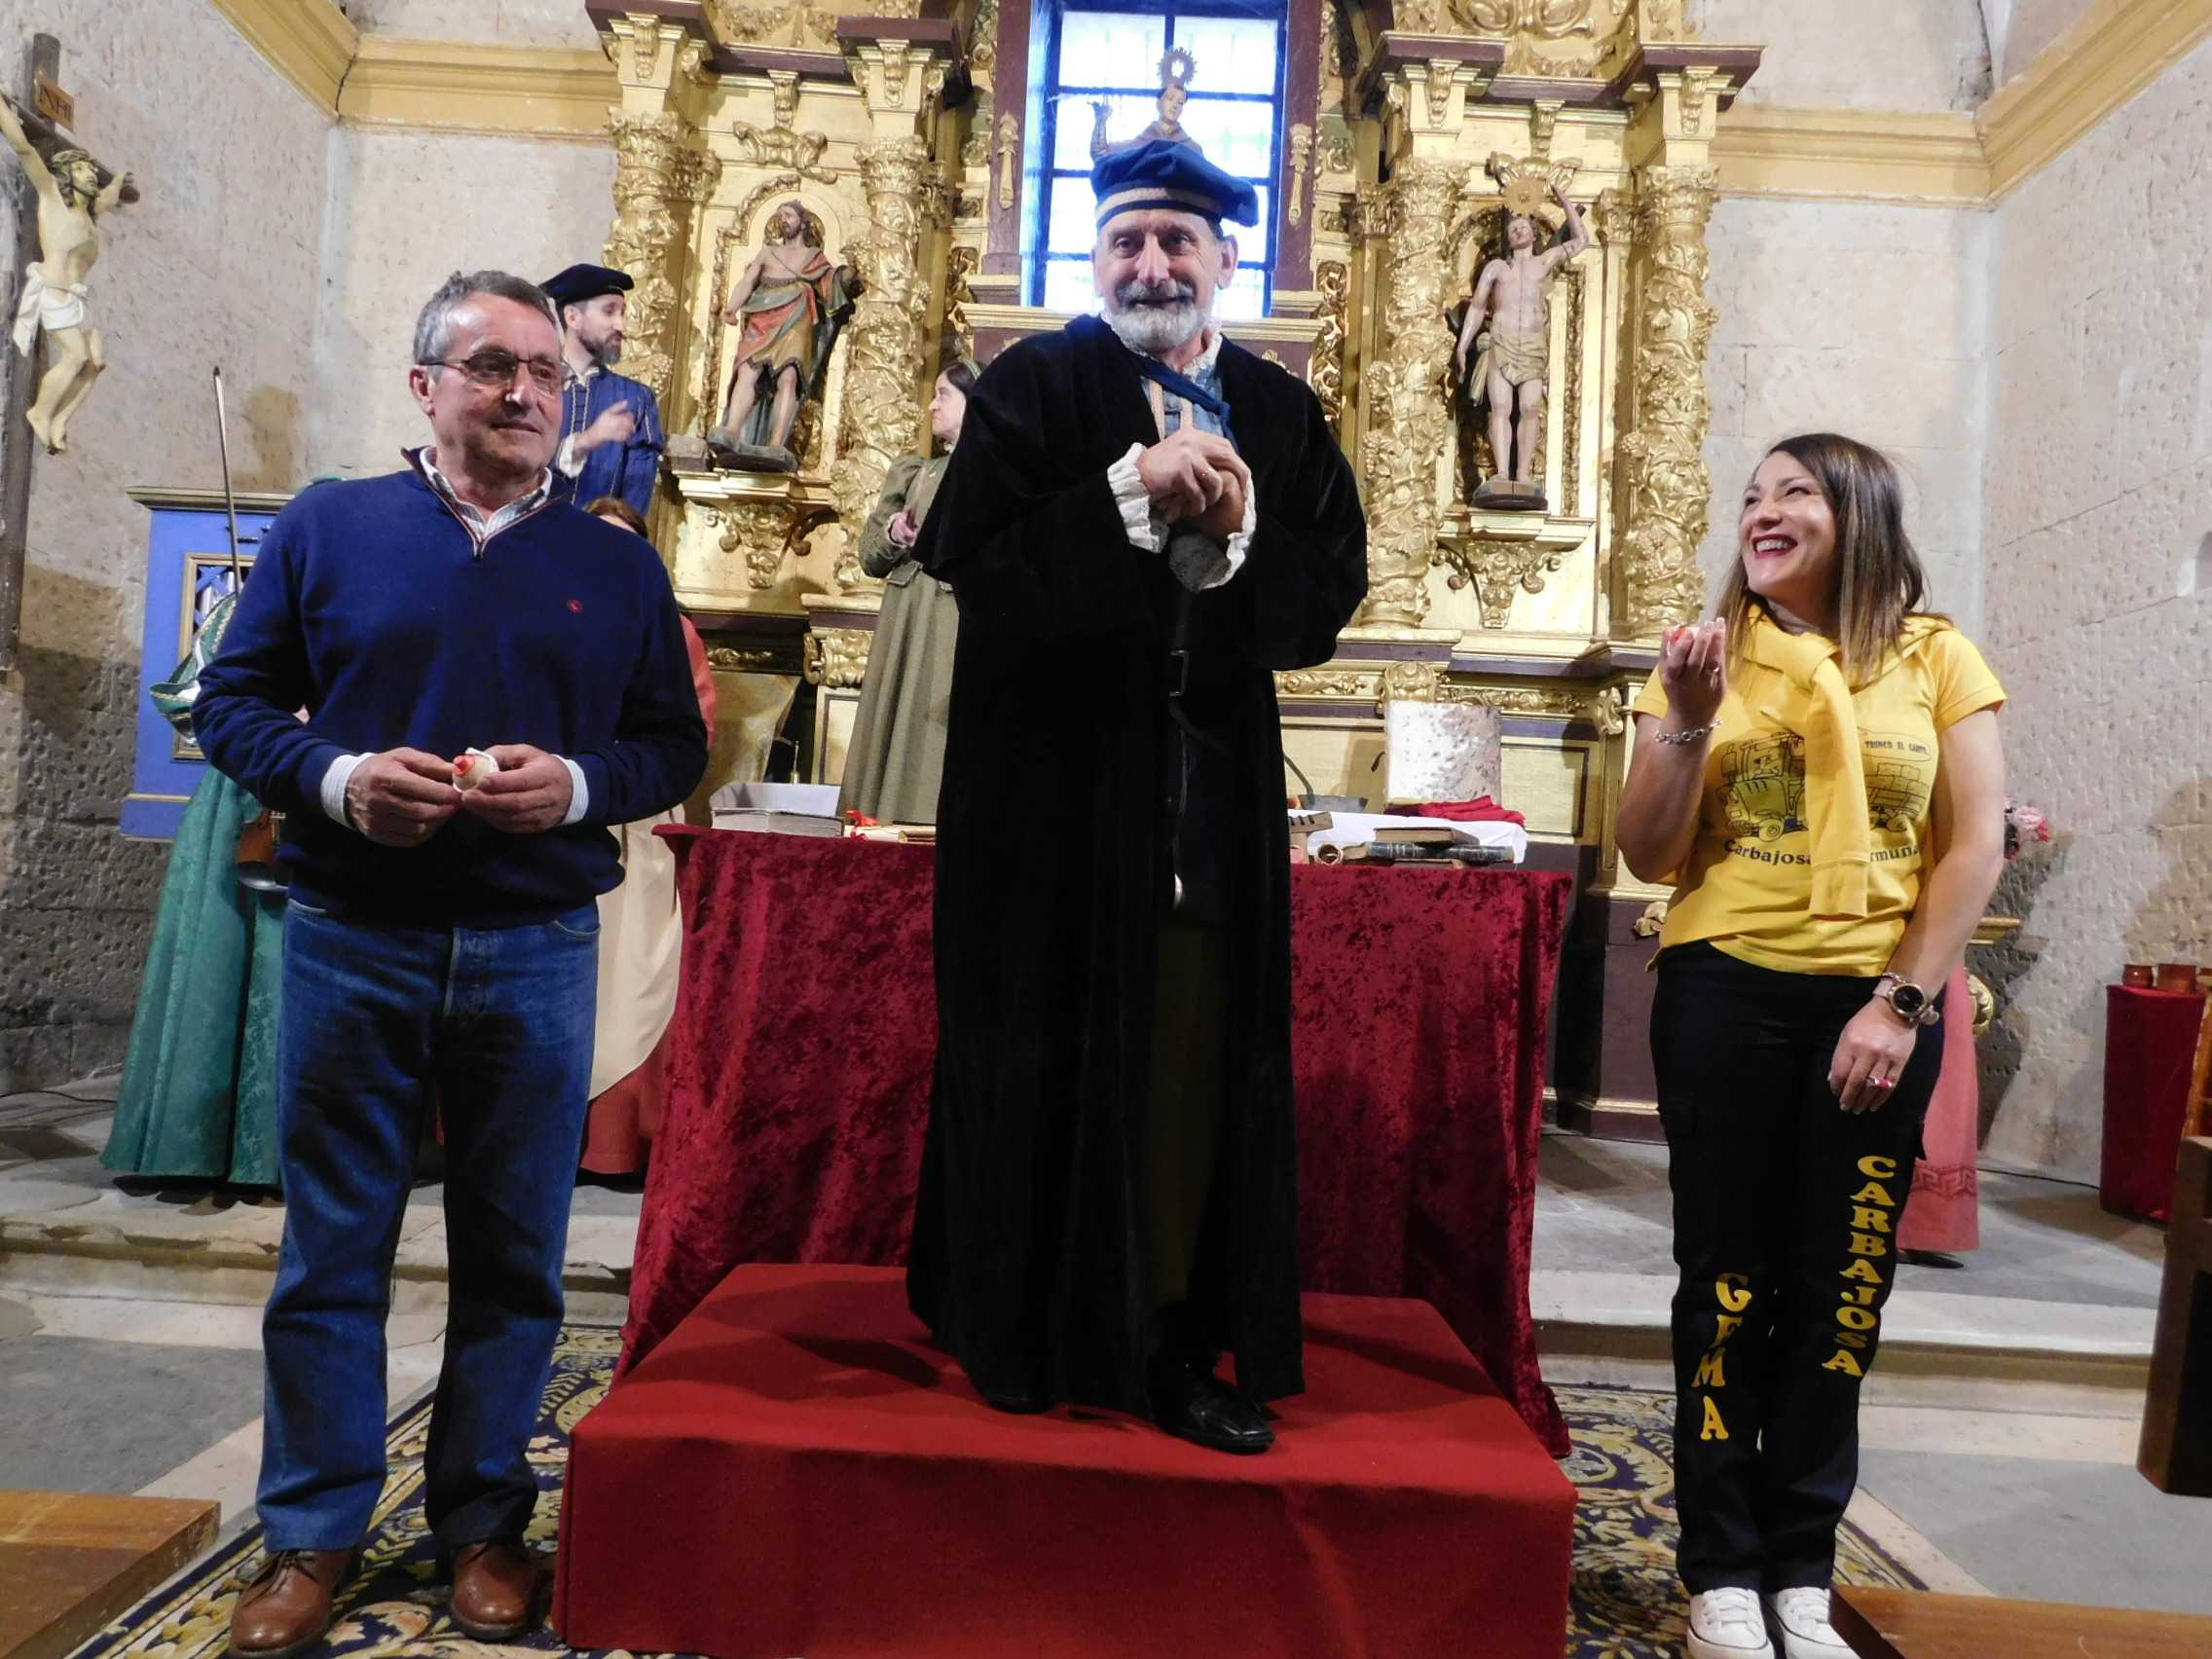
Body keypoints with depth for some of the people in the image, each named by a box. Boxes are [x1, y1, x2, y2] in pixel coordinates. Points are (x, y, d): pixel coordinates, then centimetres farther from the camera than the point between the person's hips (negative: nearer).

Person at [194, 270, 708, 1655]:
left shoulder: (619, 566, 8)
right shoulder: (325, 529, 6)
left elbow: (676, 744, 7)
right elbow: (233, 700, 5)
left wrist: (578, 784, -13)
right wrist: (338, 779, -14)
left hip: (537, 951, 1)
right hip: (351, 939, 0)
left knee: (515, 1253, 9)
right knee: (332, 1247, 9)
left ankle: (484, 1520, 26)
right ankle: (313, 1533, 26)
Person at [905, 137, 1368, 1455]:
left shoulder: (1284, 416, 12)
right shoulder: (1034, 385, 2)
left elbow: (1332, 590, 6)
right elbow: (969, 557, -11)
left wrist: (1237, 529, -11)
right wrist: (1134, 489, -17)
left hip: (1215, 780, 3)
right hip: (1053, 775, -3)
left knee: (1198, 1059, 4)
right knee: (1041, 1052, 4)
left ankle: (1172, 1348, 17)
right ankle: (1019, 1332, 22)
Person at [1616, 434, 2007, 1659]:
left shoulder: (1936, 659, 4)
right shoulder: (1709, 655, 5)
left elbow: (1976, 844, 0)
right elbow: (1649, 858, 0)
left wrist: (1902, 1002, -9)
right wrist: (1686, 725, -14)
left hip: (1878, 1000, 0)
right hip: (1727, 993, 0)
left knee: (1842, 1288, 7)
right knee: (1728, 1278, 5)